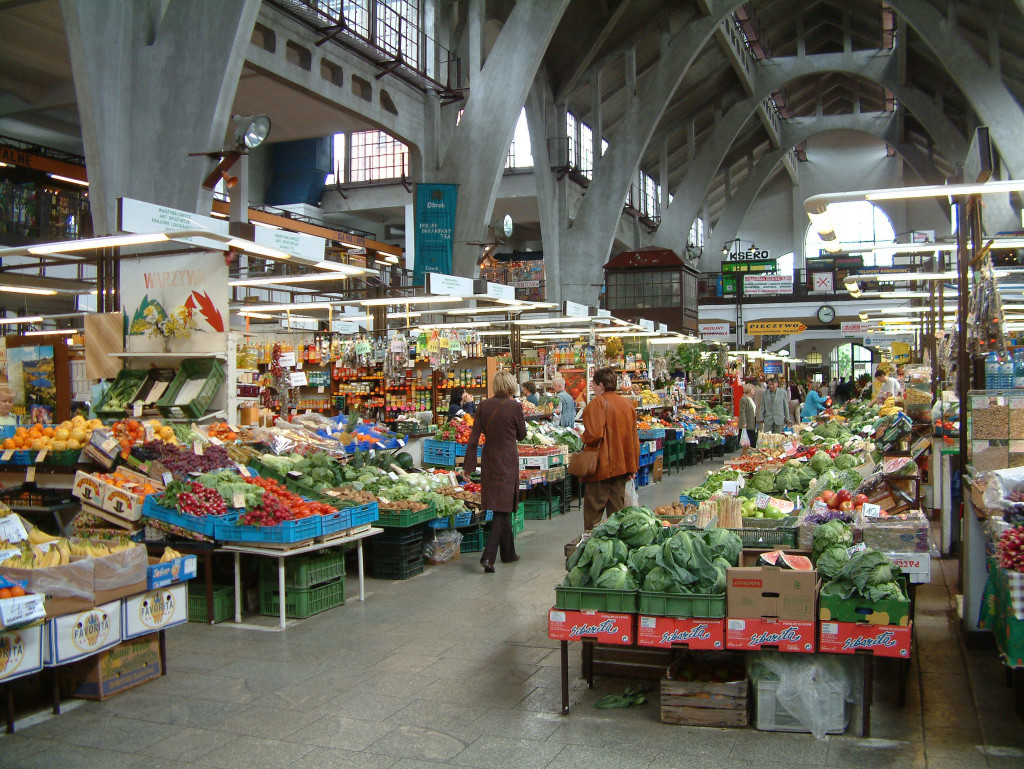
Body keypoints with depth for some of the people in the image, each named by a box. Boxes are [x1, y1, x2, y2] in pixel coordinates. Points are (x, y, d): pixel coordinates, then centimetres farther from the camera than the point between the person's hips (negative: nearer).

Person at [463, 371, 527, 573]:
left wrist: (468, 465, 4)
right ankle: (488, 556, -14)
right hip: (507, 461, -5)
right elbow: (521, 435, 3)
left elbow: (474, 437, -1)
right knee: (503, 508, 0)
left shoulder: (485, 405, 0)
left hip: (488, 460, 5)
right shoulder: (514, 406, -11)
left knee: (500, 508, 17)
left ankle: (508, 553, 29)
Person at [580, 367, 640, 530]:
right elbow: (634, 439, 13)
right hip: (622, 465, 7)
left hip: (602, 465, -7)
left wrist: (584, 438, -1)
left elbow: (594, 434, -24)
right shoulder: (627, 404, 9)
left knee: (593, 510, 0)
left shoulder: (597, 403, -13)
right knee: (617, 507, 12)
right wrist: (633, 467, 19)